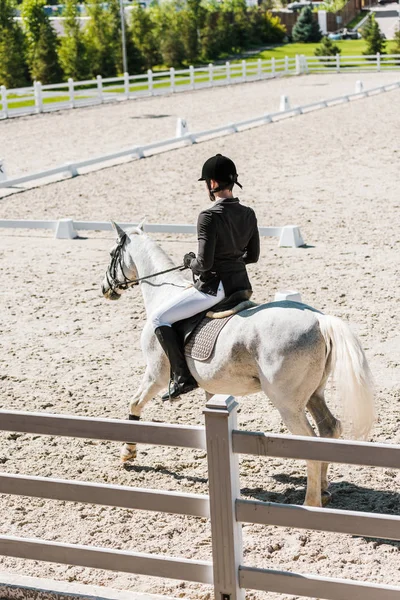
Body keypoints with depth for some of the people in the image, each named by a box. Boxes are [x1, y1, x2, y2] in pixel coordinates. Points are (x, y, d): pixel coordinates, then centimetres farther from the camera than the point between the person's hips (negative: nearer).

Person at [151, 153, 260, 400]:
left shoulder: (209, 217, -20)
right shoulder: (248, 214, 2)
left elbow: (204, 264, -21)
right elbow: (253, 256, 11)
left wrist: (190, 261, 0)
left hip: (214, 286, -8)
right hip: (241, 283, 8)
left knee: (159, 318, 1)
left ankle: (183, 377, -3)